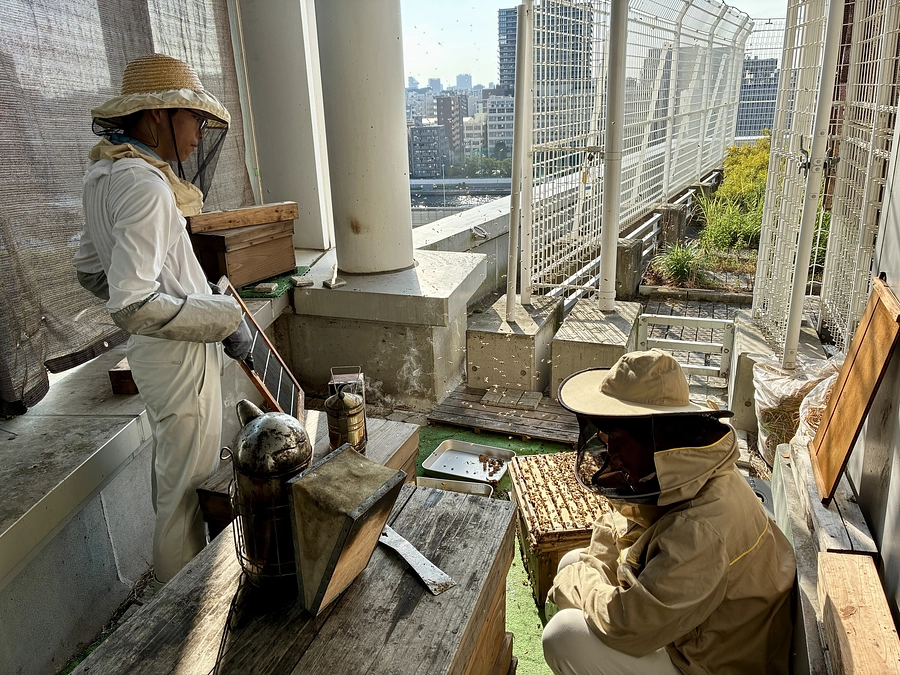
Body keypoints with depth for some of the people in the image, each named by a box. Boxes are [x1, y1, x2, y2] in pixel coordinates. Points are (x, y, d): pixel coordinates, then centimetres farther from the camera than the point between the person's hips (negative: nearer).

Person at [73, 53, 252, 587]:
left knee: (173, 474, 25)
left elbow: (91, 271, 17)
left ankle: (176, 586, 46)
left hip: (157, 355, 11)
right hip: (180, 357, -11)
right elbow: (133, 306, -29)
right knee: (188, 487, 4)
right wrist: (225, 319, -20)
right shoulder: (144, 186, -23)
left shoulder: (109, 176, 9)